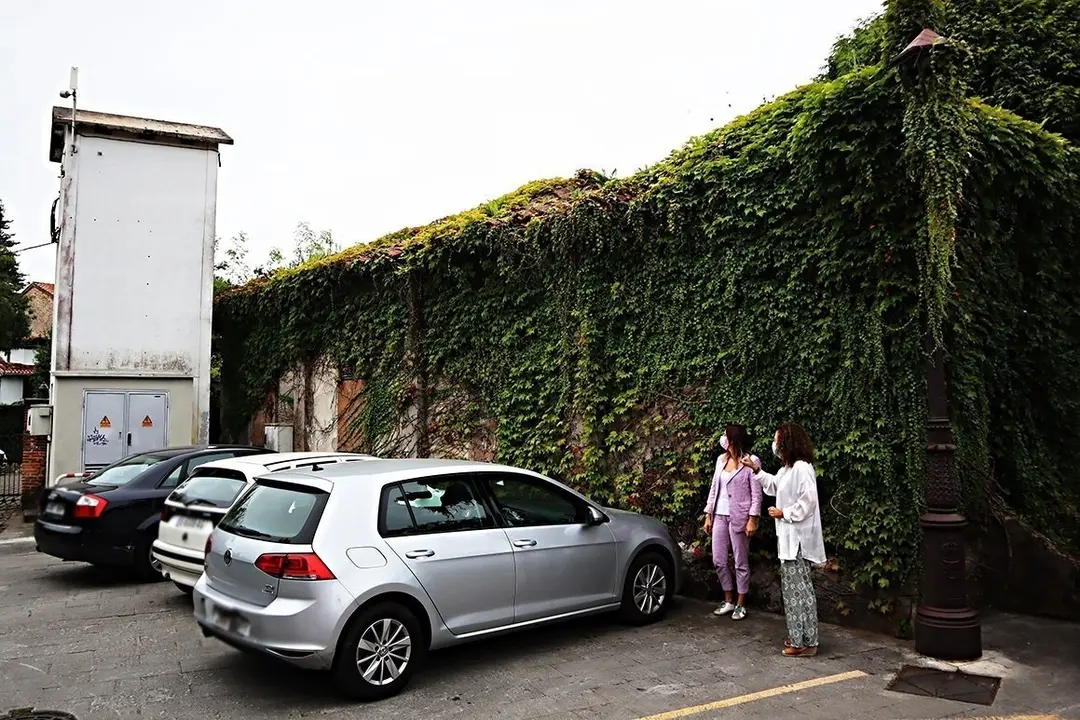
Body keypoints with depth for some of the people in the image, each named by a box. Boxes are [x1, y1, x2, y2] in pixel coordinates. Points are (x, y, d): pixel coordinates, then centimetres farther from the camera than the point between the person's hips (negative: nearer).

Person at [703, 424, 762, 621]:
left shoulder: (751, 461, -9)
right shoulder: (721, 459, 10)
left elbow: (756, 493, -10)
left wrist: (752, 519, -16)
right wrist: (708, 515, 11)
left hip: (739, 518, -6)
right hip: (720, 516, 6)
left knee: (741, 563, 4)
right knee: (719, 561, 8)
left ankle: (740, 604, 16)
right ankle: (728, 601, 23)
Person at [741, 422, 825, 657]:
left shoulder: (801, 467, -19)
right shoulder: (787, 468, 13)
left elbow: (808, 501, -23)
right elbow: (774, 486, 31)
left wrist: (783, 513, -14)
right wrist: (756, 470, 26)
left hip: (798, 537, -11)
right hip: (788, 536, 11)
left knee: (799, 587, -5)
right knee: (791, 586, 16)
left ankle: (806, 642, 2)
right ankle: (797, 636, 25)